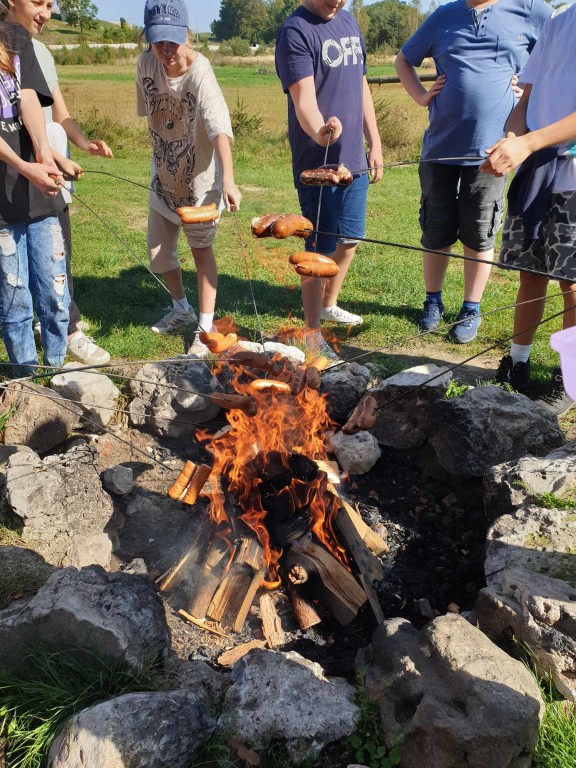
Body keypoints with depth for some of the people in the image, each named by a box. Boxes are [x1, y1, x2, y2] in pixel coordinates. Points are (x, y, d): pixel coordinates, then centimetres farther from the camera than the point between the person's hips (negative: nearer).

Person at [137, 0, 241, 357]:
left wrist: (228, 178, -55)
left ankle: (206, 326, 13)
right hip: (163, 175, 6)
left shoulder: (199, 71, -25)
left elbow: (219, 126, -40)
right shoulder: (145, 63, -8)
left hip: (199, 175, -6)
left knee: (201, 248, 2)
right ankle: (182, 309, 36)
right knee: (159, 253, 12)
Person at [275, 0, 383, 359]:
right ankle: (312, 334, 9)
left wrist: (375, 143, 17)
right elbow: (303, 98, -24)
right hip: (317, 161, -7)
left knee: (350, 240, 16)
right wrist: (318, 132, -44)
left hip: (354, 158, 8)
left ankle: (329, 304, 38)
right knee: (321, 249, -3)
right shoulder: (296, 31, -10)